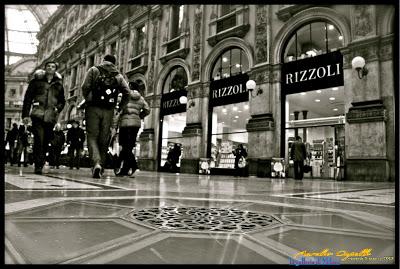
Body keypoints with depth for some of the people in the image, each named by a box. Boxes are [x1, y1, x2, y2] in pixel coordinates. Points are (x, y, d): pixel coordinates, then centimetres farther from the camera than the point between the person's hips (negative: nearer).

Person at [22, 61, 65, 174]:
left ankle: (40, 165, 16)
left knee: (45, 142, 4)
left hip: (51, 116, 2)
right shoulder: (37, 81, 10)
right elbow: (28, 98, 7)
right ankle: (38, 165, -12)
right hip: (38, 114, -2)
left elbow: (62, 101, 22)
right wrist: (25, 114, 0)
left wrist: (58, 109, 1)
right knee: (39, 139, -15)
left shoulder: (58, 84, 16)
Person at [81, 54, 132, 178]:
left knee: (92, 137, 1)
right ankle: (101, 166, 14)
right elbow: (127, 92, 4)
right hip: (109, 111, 2)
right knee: (104, 139, 9)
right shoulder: (118, 76, 13)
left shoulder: (93, 70, 8)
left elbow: (85, 87, -3)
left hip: (93, 108, -2)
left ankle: (96, 163, -20)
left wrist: (87, 99, 13)